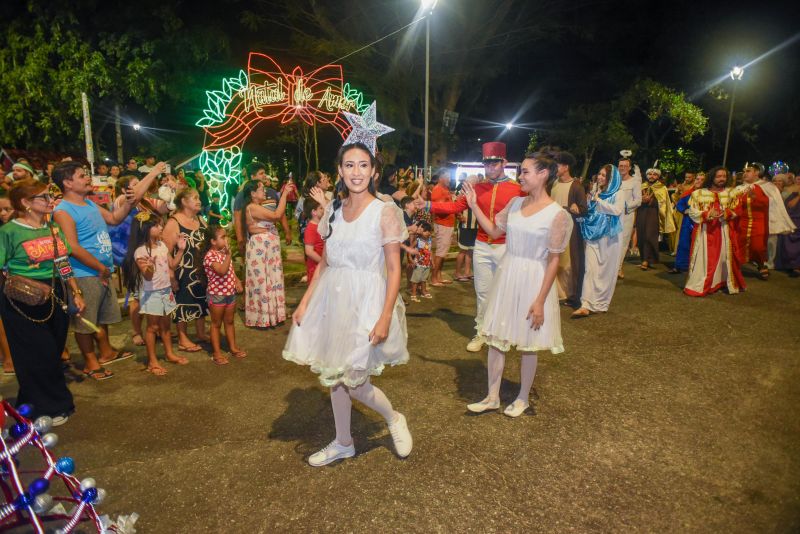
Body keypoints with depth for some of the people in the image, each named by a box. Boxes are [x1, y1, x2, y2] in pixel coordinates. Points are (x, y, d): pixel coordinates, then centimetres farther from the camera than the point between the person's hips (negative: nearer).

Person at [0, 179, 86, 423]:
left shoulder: (54, 228, 8)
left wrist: (76, 293, 10)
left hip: (54, 297, 6)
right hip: (22, 303, -6)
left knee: (55, 351, 12)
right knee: (37, 356, 1)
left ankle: (30, 401, 33)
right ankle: (48, 408, 18)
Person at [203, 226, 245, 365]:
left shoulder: (224, 252, 8)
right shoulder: (210, 256, -18)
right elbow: (222, 271, -32)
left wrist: (237, 281, 4)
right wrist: (228, 255, -30)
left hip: (230, 293, 7)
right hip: (217, 294, -7)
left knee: (229, 321, 17)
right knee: (216, 324, 5)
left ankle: (233, 347, 29)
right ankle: (216, 353, 14)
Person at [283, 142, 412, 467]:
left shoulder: (384, 212, -9)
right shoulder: (333, 211, 6)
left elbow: (394, 270, -10)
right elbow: (324, 264, 11)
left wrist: (385, 317, -18)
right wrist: (305, 302, 5)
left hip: (366, 301, -5)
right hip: (332, 298, 5)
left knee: (352, 381, -3)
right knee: (334, 376, 13)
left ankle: (394, 419, 27)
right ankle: (343, 443, 34)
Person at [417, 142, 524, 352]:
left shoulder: (517, 189, -7)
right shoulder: (478, 188, 4)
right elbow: (456, 206, 3)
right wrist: (428, 205, -6)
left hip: (506, 248, -3)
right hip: (481, 247, 3)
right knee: (482, 292, 10)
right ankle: (481, 333, 22)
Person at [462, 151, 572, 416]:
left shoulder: (558, 215, -13)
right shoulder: (515, 203, 4)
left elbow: (553, 261, -13)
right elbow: (493, 230, 14)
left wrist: (540, 301, -14)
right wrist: (473, 205, 6)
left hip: (533, 280, -5)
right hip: (506, 276, 5)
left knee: (528, 344, 10)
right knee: (495, 338, 10)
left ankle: (523, 398, 32)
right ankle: (492, 397, 26)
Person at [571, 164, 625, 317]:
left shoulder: (619, 193, 0)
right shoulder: (594, 192, 13)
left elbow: (617, 210, -18)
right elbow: (587, 211, 14)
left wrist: (598, 200, -10)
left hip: (609, 237, -3)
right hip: (593, 235, 3)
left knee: (606, 270, 4)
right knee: (591, 269, -6)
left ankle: (601, 303, 16)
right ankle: (587, 305, -10)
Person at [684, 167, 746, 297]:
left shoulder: (730, 193, 9)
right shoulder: (699, 193, 2)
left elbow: (735, 211, 7)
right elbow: (692, 212, -2)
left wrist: (726, 213, -14)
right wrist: (707, 214, -18)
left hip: (723, 231, 2)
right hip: (704, 230, -2)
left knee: (723, 257, 4)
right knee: (703, 258, -4)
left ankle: (721, 283, 15)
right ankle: (699, 286, -1)